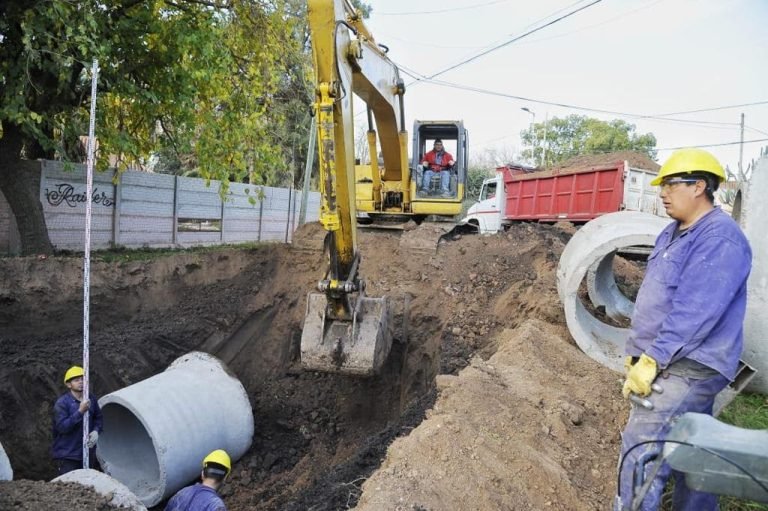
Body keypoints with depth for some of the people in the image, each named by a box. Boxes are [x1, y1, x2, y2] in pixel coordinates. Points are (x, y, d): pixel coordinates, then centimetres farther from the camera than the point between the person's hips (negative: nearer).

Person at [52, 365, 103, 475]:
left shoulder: (91, 399, 4)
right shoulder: (62, 402, -12)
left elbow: (98, 418, 14)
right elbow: (62, 427, -20)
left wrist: (96, 431, -6)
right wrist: (80, 412, -27)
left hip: (87, 453, 5)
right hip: (67, 456, -5)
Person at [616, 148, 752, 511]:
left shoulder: (720, 239, -18)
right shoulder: (672, 234, 13)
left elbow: (694, 313, -25)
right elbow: (653, 299, 17)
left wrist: (652, 360, -23)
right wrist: (636, 351, 16)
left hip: (689, 366, -9)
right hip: (669, 361, 9)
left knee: (641, 447, -10)